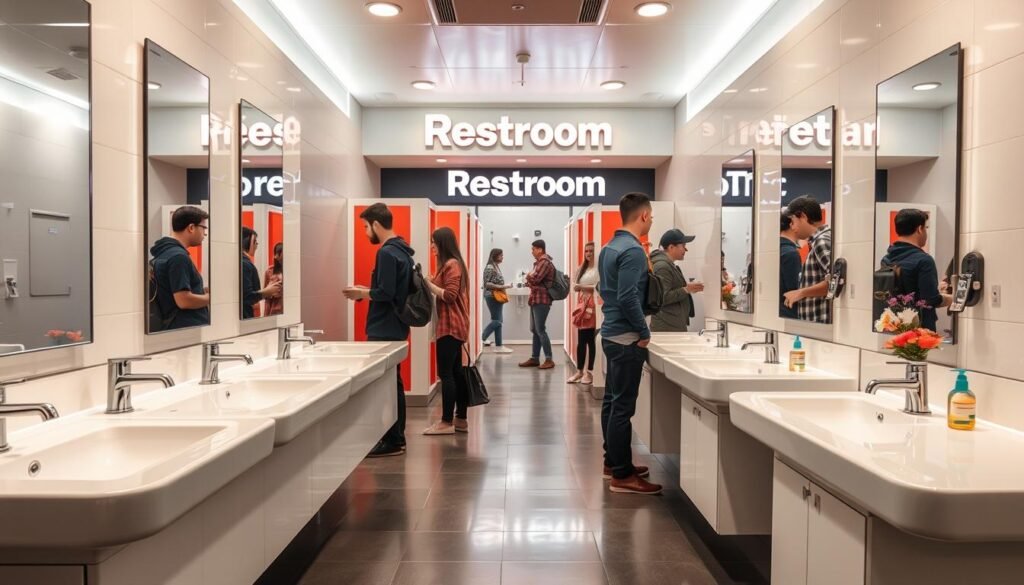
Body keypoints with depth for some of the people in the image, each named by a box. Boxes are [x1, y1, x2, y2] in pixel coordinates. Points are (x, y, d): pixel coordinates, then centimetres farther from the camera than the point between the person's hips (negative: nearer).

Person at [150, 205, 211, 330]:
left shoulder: (164, 252, 13)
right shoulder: (178, 256, -17)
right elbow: (184, 301, -23)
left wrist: (205, 289, 13)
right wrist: (212, 297, -10)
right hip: (187, 328, -10)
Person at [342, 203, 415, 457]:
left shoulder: (387, 252, -17)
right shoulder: (402, 250, 13)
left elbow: (385, 293, -24)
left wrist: (361, 293, -8)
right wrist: (366, 291, 11)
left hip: (384, 330, -10)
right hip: (395, 327, 10)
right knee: (393, 383, 14)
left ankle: (390, 442, 2)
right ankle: (396, 438, 22)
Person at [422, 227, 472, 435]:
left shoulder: (451, 265, -13)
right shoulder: (450, 264, 19)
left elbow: (449, 296, -19)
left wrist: (428, 283, -16)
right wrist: (431, 282, 6)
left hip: (450, 326, -11)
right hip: (453, 326, 11)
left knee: (445, 373, -8)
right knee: (455, 372, 11)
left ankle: (447, 422, -3)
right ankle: (460, 419, 17)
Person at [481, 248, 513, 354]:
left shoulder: (496, 267, 15)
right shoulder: (490, 268, -13)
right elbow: (486, 284, -19)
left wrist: (503, 287, 11)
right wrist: (501, 287, -21)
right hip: (492, 297, -10)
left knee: (498, 321, 7)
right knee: (497, 321, -10)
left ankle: (498, 346, 9)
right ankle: (481, 338, 0)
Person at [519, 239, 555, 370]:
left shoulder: (545, 262, -13)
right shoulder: (539, 262, 19)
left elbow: (534, 278, -21)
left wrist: (528, 276, 0)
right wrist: (530, 280, -2)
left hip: (541, 300, -10)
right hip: (536, 299, 10)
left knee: (540, 330, -10)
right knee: (534, 330, 11)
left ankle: (549, 360, -8)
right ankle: (534, 358, 16)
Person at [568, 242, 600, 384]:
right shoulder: (582, 268, 18)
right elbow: (576, 286, 17)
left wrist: (584, 287, -16)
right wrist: (576, 287, -4)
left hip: (594, 306, -7)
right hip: (582, 305, 7)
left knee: (591, 340, -4)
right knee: (581, 340, 7)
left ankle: (590, 372, 4)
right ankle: (579, 371, 13)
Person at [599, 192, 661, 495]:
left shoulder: (609, 248, 12)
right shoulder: (633, 250, -17)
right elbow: (628, 298, -24)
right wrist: (644, 333, -13)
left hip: (611, 332, 10)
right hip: (626, 337, -10)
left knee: (612, 401, 15)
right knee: (623, 406, -5)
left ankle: (612, 461, 25)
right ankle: (622, 475, 2)